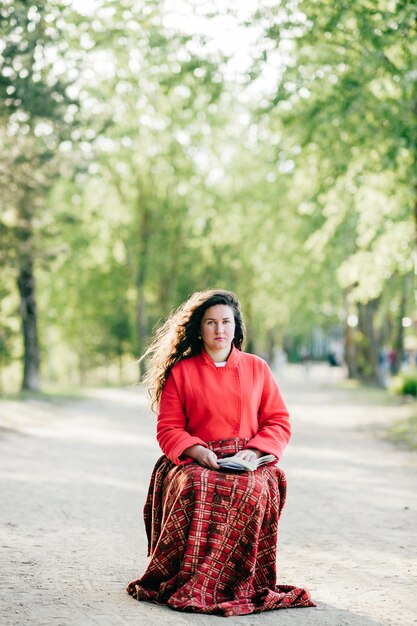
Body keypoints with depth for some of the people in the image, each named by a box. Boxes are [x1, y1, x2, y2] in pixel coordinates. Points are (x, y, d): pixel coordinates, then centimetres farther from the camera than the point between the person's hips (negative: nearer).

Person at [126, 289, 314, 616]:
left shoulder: (257, 368, 15)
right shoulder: (181, 371, 11)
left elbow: (279, 422, 11)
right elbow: (168, 429, 6)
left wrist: (254, 450, -8)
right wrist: (197, 451, -14)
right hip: (196, 461, -1)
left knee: (256, 489, -35)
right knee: (195, 489, -37)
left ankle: (239, 583, -23)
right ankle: (186, 584, -27)